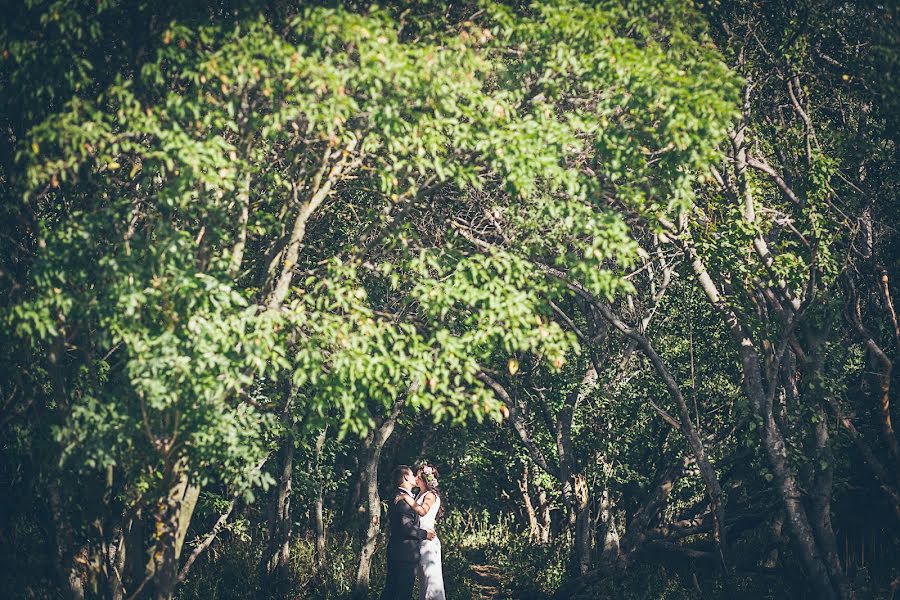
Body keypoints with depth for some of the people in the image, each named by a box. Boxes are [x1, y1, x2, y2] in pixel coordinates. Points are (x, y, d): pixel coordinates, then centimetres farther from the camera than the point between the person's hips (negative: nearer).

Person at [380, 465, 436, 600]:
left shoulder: (398, 498, 15)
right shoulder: (405, 499, -17)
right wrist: (425, 534, -12)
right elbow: (406, 526, -24)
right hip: (406, 553, -10)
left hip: (395, 553, 10)